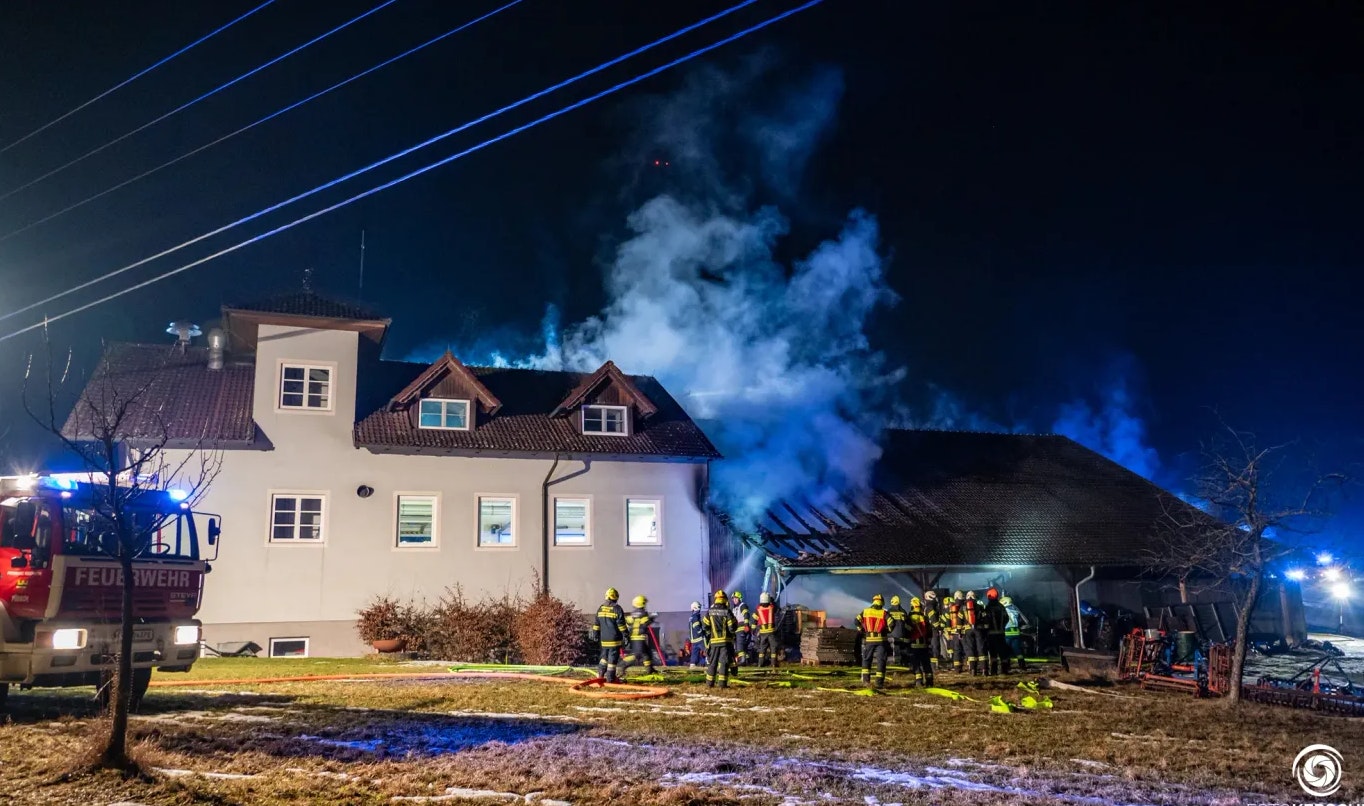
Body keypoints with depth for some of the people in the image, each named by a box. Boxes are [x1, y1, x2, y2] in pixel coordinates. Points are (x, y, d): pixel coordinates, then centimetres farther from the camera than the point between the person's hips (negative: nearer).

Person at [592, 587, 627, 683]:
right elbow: (621, 624, -10)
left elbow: (597, 624, 11)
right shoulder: (617, 609, -9)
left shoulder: (600, 608, 7)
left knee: (604, 655, 20)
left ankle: (600, 673, 14)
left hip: (604, 638, 5)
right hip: (615, 638, -5)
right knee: (613, 657, 0)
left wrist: (595, 634, 19)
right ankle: (610, 677, 0)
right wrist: (625, 636, -5)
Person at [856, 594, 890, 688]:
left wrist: (861, 630, 10)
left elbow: (857, 621, -4)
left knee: (866, 660, 13)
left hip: (868, 639, 2)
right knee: (881, 661, 4)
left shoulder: (865, 611, 4)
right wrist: (888, 630, 7)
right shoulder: (884, 613, -2)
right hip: (881, 640, -1)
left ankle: (866, 680, 4)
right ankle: (879, 682, 0)